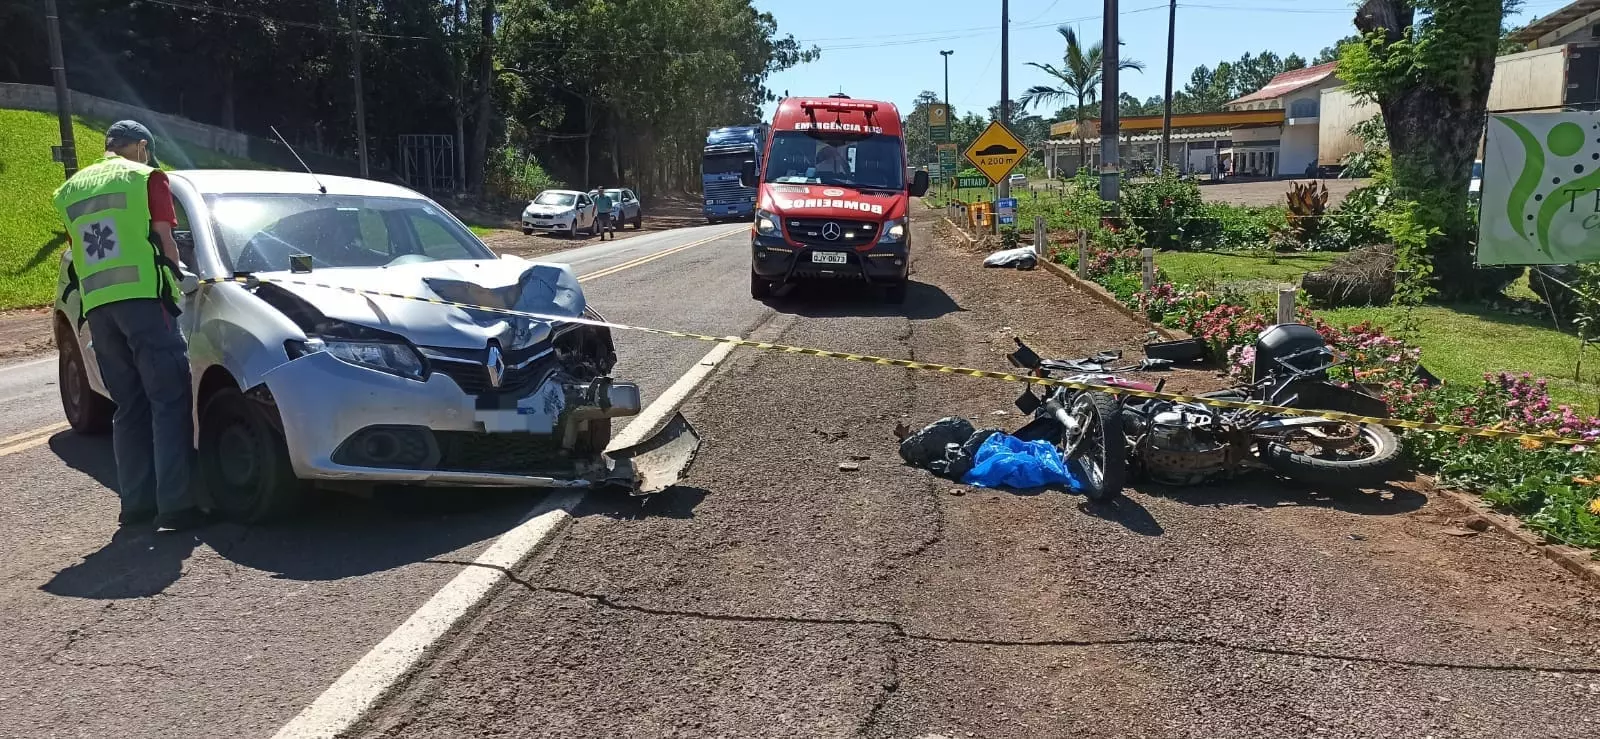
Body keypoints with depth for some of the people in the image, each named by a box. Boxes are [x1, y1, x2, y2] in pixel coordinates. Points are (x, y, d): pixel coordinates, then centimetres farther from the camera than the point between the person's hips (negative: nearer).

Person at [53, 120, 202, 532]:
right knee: (169, 401, -6)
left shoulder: (70, 189, 22)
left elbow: (79, 252, 20)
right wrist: (173, 278, 16)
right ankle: (174, 506, -13)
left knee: (129, 406, 13)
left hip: (96, 306, 6)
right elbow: (165, 242, 1)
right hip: (143, 297, -6)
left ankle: (135, 502, 11)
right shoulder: (146, 178, 5)